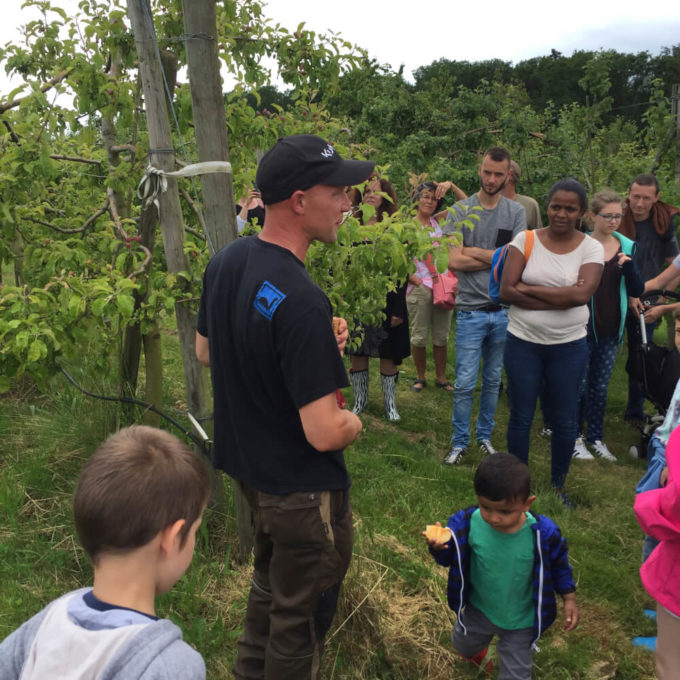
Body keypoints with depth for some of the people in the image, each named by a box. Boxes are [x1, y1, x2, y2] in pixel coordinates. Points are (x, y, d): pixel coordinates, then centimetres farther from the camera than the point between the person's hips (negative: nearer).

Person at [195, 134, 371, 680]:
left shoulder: (226, 261, -6)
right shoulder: (301, 302, -33)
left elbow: (206, 352, 9)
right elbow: (324, 433, -32)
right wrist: (354, 421, -8)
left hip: (247, 463, 9)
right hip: (302, 486, -9)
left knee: (271, 581, 32)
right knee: (301, 614, 16)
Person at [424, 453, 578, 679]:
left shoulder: (542, 533, -30)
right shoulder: (467, 523, -28)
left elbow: (558, 564, -9)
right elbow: (449, 558, -14)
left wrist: (569, 599, -6)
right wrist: (439, 546, -35)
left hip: (520, 621, -2)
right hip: (479, 610, 3)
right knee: (463, 644, 32)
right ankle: (477, 652, 70)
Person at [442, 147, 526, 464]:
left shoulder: (516, 212, 4)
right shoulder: (461, 211, -1)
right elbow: (454, 260, -12)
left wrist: (474, 251, -8)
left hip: (504, 311, 3)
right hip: (471, 310, -2)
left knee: (493, 381, 14)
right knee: (465, 383, 0)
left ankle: (485, 436, 29)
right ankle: (459, 442, 15)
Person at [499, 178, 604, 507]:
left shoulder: (591, 248, -5)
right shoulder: (525, 240, -5)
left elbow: (582, 295, -20)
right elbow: (506, 292, -15)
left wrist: (528, 289, -17)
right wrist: (561, 296, -18)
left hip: (569, 346, 0)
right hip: (523, 343, 0)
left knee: (564, 421, 12)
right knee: (520, 418, 10)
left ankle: (558, 484, 33)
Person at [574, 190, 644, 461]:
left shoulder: (627, 247, 4)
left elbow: (637, 291, 1)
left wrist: (629, 267, -16)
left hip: (610, 329, 4)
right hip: (583, 327, -4)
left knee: (600, 386, 14)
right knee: (580, 384, 5)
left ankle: (596, 438, 26)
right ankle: (575, 437, 20)